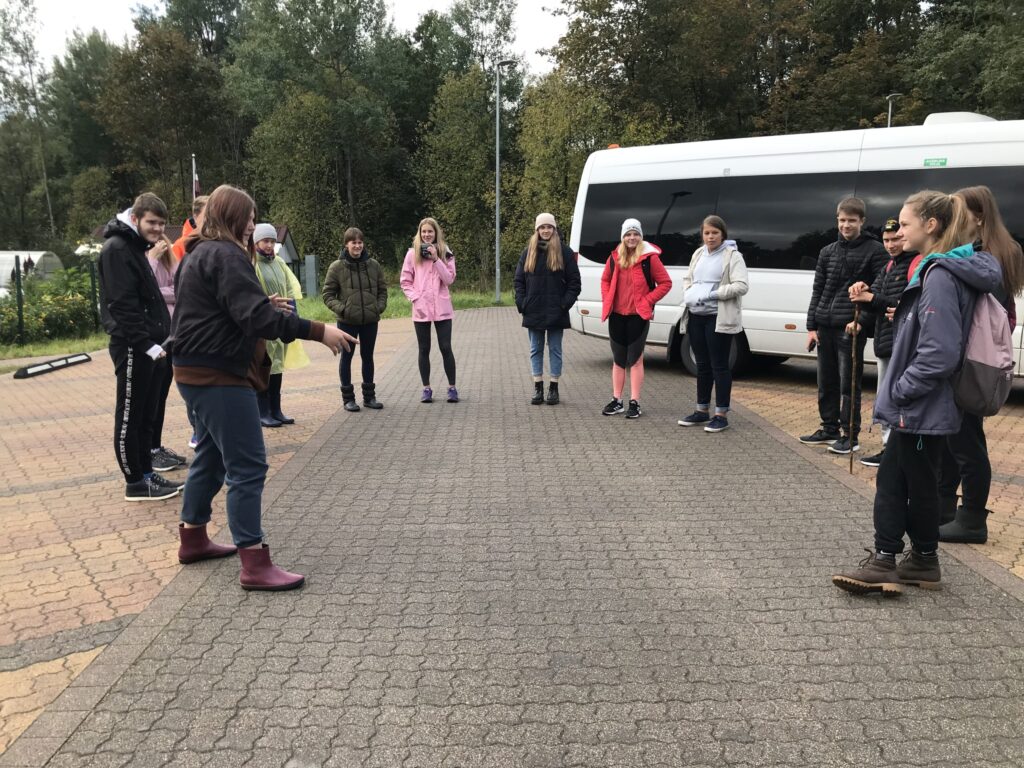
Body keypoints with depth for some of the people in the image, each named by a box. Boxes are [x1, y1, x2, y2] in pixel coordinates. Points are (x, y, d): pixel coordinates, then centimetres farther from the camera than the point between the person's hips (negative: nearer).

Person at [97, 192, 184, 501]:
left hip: (147, 345, 10)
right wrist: (147, 343, -21)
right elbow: (122, 304, -21)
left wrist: (159, 338, 13)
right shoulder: (117, 248, -13)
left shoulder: (136, 247, 17)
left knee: (146, 414, 14)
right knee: (129, 417, -1)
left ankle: (146, 473, 23)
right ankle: (135, 483, 6)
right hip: (132, 347, -10)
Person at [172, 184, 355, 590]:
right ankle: (255, 565, -5)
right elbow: (255, 316, -26)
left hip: (200, 372, 11)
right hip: (219, 374, -11)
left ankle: (193, 539, 34)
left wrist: (265, 305, 11)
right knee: (247, 466, -9)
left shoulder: (201, 253, 17)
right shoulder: (226, 255, -16)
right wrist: (319, 331, -28)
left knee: (212, 456, 21)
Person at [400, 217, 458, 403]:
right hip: (421, 309, 1)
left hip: (442, 308, 0)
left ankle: (452, 387, 9)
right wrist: (414, 297, -9)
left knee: (445, 348, -1)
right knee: (424, 350, 7)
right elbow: (405, 281, 5)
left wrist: (436, 259, -13)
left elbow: (449, 279, -6)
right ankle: (426, 388, 15)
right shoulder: (413, 253, 3)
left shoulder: (445, 253, 4)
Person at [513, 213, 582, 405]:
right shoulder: (528, 252, 8)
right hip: (533, 312, 3)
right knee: (536, 350, 7)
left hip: (556, 313, -3)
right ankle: (538, 388, 15)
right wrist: (521, 303, -3)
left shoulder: (565, 252, 1)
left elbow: (574, 282, 0)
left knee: (555, 350, 5)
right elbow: (519, 280, 9)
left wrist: (565, 303, -10)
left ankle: (553, 388, 13)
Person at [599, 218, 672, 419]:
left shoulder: (649, 257, -7)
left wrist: (648, 301, -10)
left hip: (638, 316, -5)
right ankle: (616, 401, 18)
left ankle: (634, 403, 5)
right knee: (618, 359, 11)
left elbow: (665, 283, -5)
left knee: (635, 359, 0)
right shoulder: (615, 257, 7)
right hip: (616, 315, 5)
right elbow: (605, 280, 20)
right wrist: (607, 300, 6)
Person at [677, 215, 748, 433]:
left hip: (719, 318, -6)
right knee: (702, 365, 14)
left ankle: (721, 415, 4)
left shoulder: (732, 256, -6)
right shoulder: (698, 254, 14)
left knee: (719, 366, -3)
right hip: (696, 316, 6)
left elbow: (741, 286, -14)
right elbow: (687, 279, 23)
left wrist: (713, 294, -19)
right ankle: (702, 411, 24)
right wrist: (688, 294, 2)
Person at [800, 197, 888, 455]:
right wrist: (812, 326, 7)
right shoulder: (828, 252, 13)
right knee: (826, 383, 12)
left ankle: (850, 436, 9)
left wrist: (861, 321, -16)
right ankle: (829, 429, 24)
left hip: (851, 328, -5)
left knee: (849, 384, -1)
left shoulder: (874, 251, -2)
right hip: (825, 327, 5)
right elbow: (817, 291, 13)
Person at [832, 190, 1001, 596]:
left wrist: (900, 392, -17)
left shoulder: (940, 276, -19)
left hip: (921, 408, -10)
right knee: (892, 479, 13)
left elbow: (939, 353, -26)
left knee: (918, 484, 3)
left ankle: (924, 561, 16)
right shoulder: (937, 271, 12)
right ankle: (885, 561, 21)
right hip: (918, 406, 10)